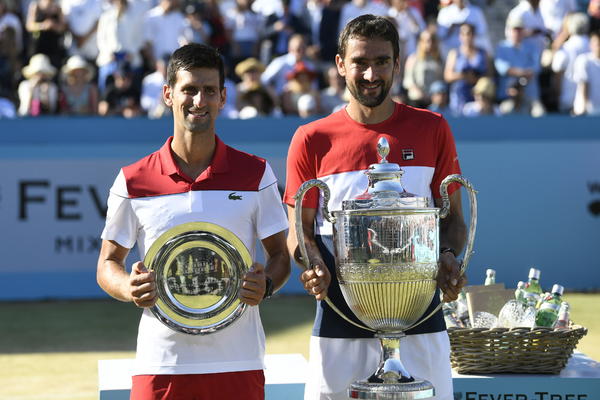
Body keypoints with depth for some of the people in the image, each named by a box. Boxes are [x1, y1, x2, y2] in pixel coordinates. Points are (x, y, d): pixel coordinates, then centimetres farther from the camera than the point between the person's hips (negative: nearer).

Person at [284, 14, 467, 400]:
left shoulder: (432, 130, 6)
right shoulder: (312, 140, 4)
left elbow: (453, 216, 11)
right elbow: (300, 229, 6)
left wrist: (449, 256, -9)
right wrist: (313, 265, -15)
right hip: (340, 322, -1)